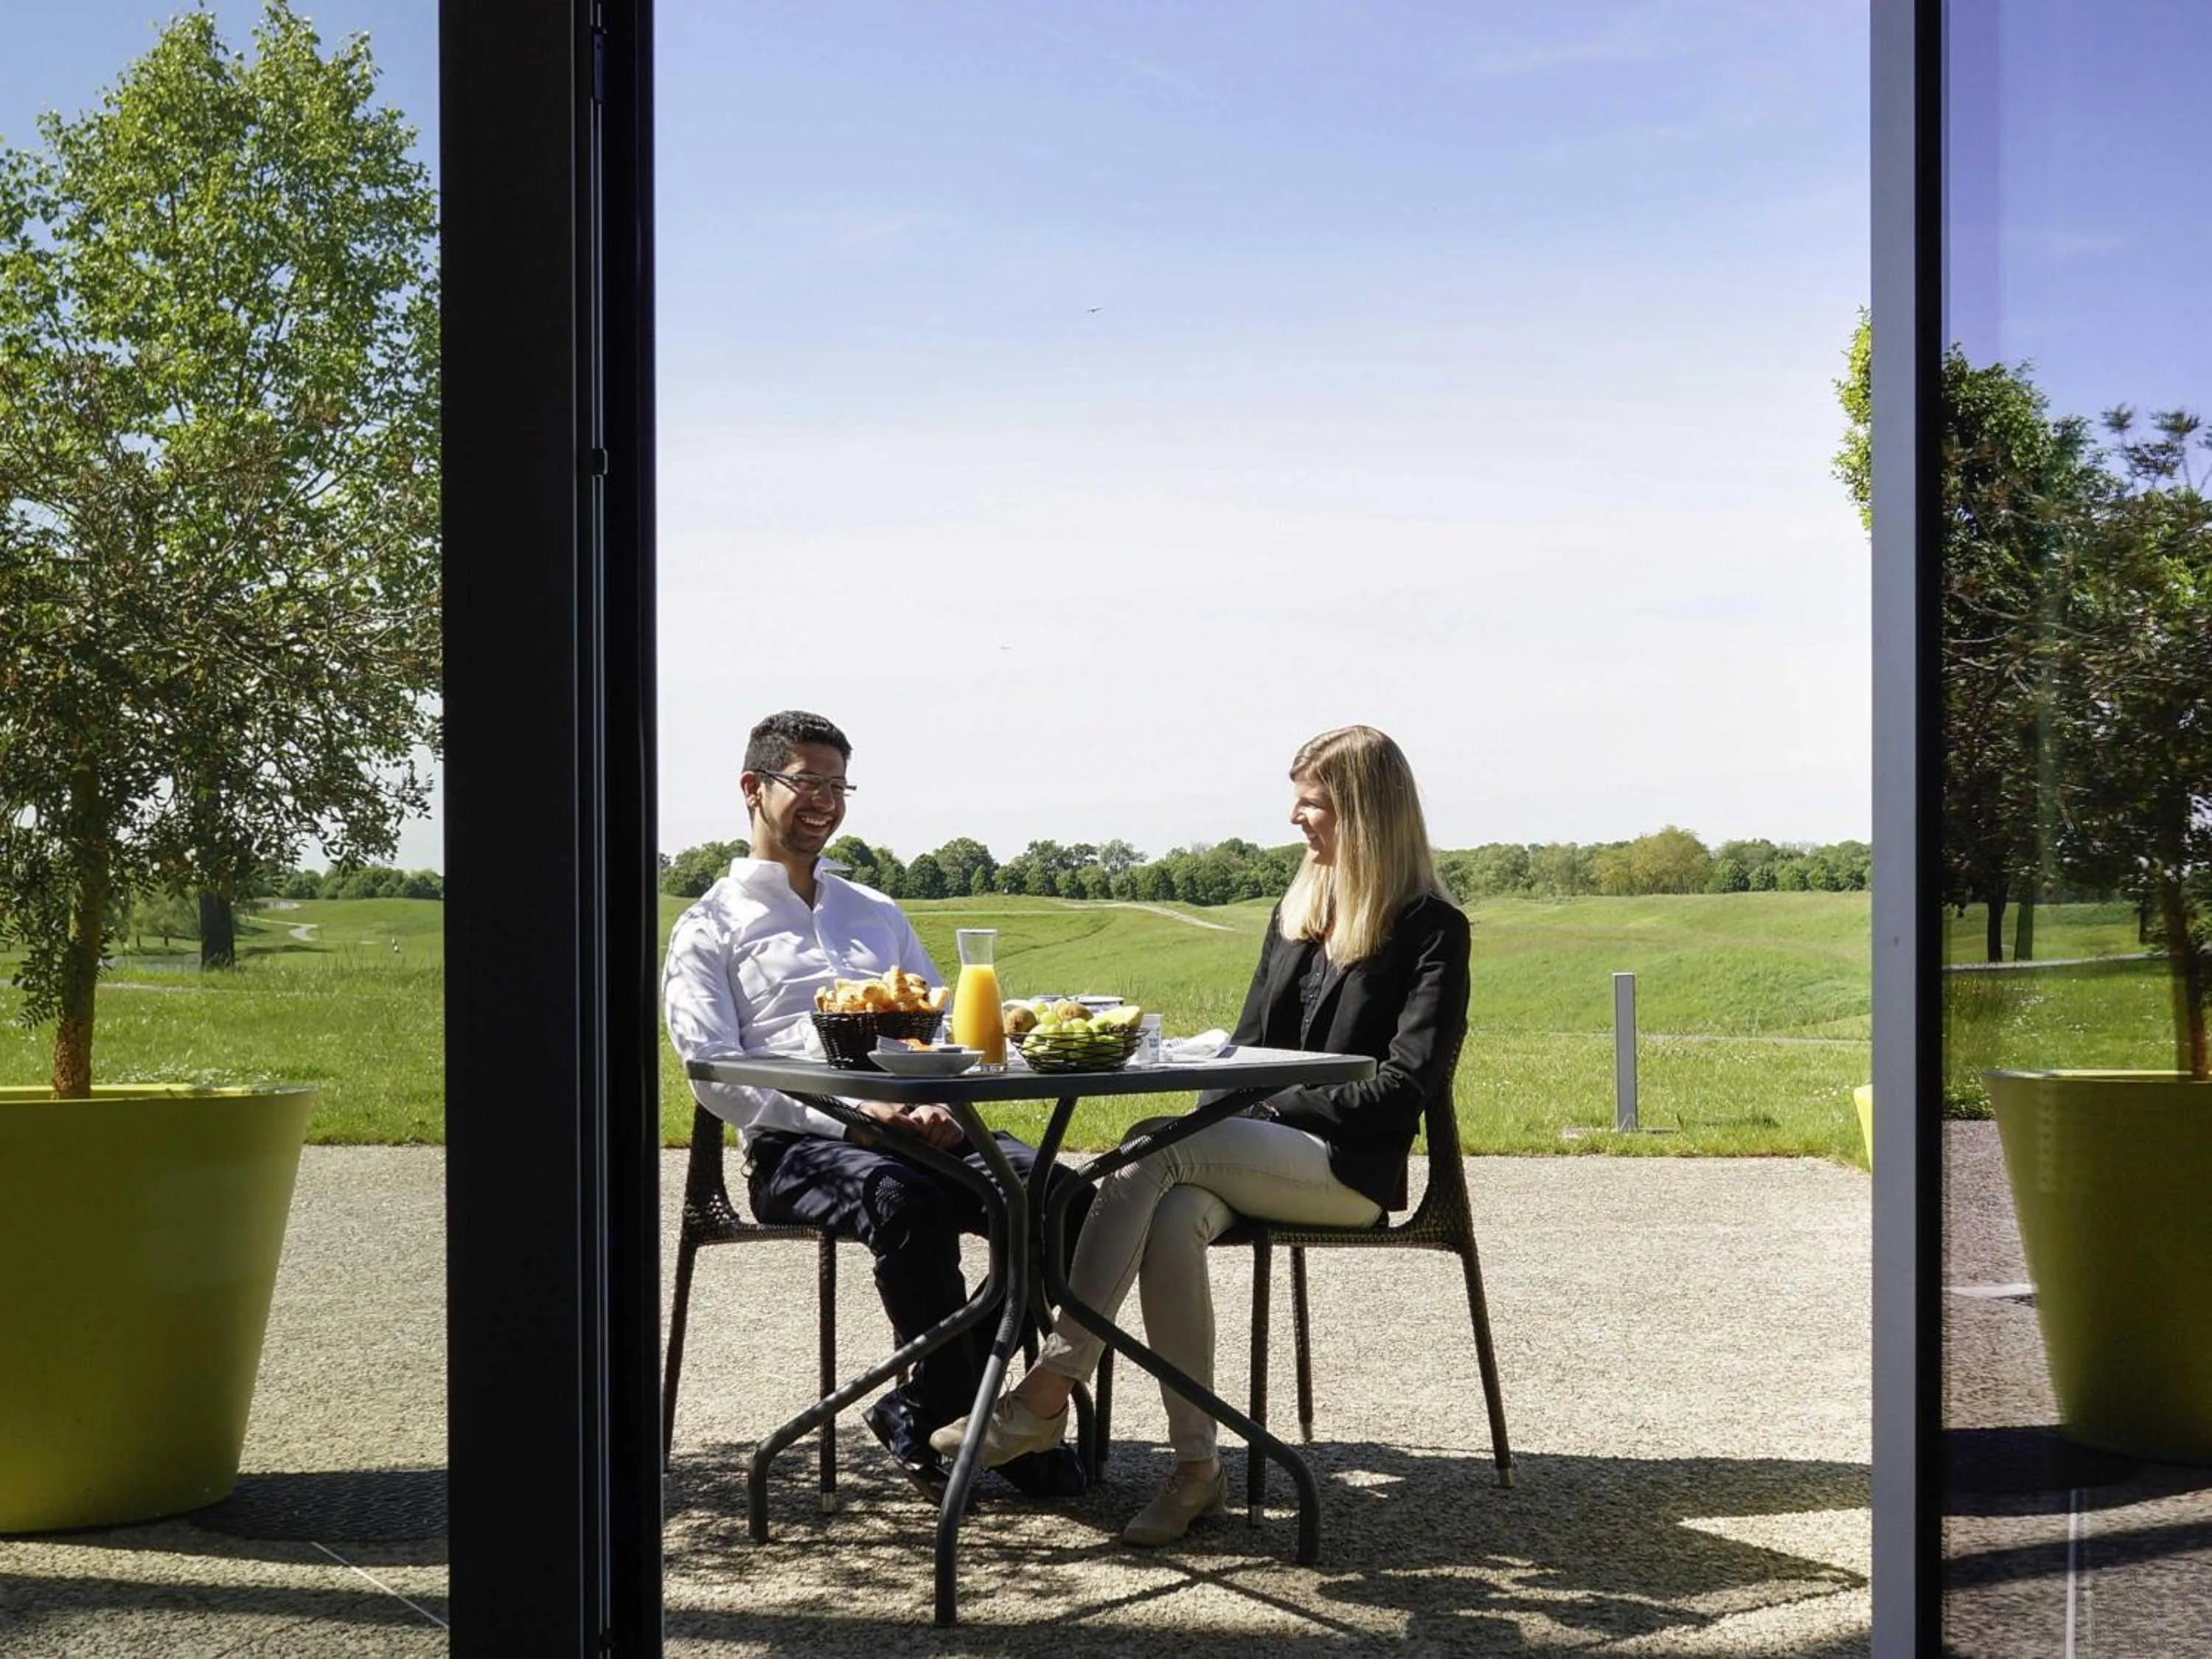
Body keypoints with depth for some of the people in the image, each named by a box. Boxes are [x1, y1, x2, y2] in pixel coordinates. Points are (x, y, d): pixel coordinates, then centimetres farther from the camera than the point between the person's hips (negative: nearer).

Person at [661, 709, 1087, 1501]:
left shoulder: (877, 914, 29)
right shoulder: (709, 929, 11)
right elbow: (716, 1079, -3)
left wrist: (937, 1105, 0)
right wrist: (854, 1113, -15)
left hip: (908, 1130, 5)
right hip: (794, 1146, -5)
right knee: (905, 1200, -38)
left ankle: (919, 1411, -12)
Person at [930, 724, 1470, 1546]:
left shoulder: (1432, 930, -2)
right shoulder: (1297, 910, 20)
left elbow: (1404, 1087, -9)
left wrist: (1272, 1105, -11)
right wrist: (1222, 1123, 1)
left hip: (1350, 1169, -6)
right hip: (1257, 1159, 6)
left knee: (1153, 1152, -29)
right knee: (1174, 1218, -31)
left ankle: (1050, 1389, -31)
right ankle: (1196, 1465, -28)